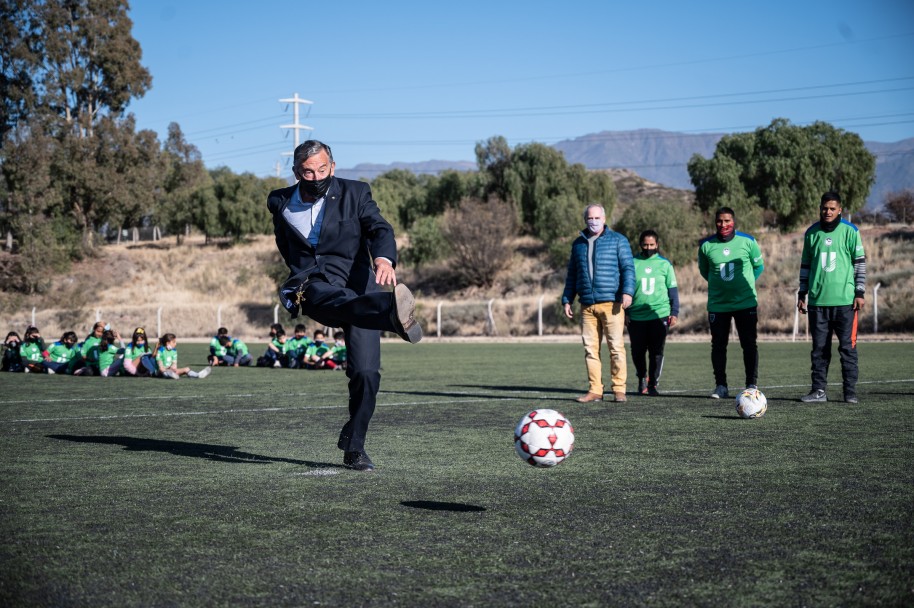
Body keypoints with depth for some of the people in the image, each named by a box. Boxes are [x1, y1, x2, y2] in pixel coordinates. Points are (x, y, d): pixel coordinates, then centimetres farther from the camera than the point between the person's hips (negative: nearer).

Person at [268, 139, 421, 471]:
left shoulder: (355, 193, 5)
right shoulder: (281, 202, 11)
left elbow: (380, 228, -11)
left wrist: (384, 258, -31)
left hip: (357, 285, 1)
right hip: (312, 286, 0)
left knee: (367, 372, -10)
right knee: (343, 302, -38)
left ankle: (354, 447, 7)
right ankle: (394, 310, -71)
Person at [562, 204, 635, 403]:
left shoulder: (618, 240, 6)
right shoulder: (578, 243, 18)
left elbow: (628, 267, 0)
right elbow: (572, 275, 24)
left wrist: (627, 291, -14)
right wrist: (567, 300, 17)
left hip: (611, 303, -4)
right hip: (587, 305, 4)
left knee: (616, 346, -7)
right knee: (590, 348, 2)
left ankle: (619, 389, -1)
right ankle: (595, 390, 7)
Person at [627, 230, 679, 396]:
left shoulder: (665, 264, 5)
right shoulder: (633, 263, 4)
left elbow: (673, 289, 8)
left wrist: (674, 312, 3)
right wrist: (625, 312, 4)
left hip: (660, 314, -1)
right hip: (636, 315, 1)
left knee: (656, 351, -3)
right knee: (637, 351, 6)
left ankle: (652, 384, 6)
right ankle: (642, 378, 30)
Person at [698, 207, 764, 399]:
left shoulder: (748, 242, -4)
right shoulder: (706, 245, -2)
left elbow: (758, 266, 10)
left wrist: (746, 283, 8)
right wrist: (718, 284, 11)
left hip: (746, 303, -1)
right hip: (717, 304, 1)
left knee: (749, 345, -1)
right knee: (718, 345, 3)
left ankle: (752, 385, 4)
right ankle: (721, 386, 11)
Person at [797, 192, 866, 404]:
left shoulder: (850, 231, 0)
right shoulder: (811, 233, 9)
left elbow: (860, 263, 2)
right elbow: (805, 265, 15)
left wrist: (859, 293, -4)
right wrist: (802, 294, 12)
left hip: (845, 299, -3)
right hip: (817, 300, 3)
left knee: (847, 347, 0)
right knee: (819, 347, 5)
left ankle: (850, 391, 6)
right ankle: (818, 390, 9)